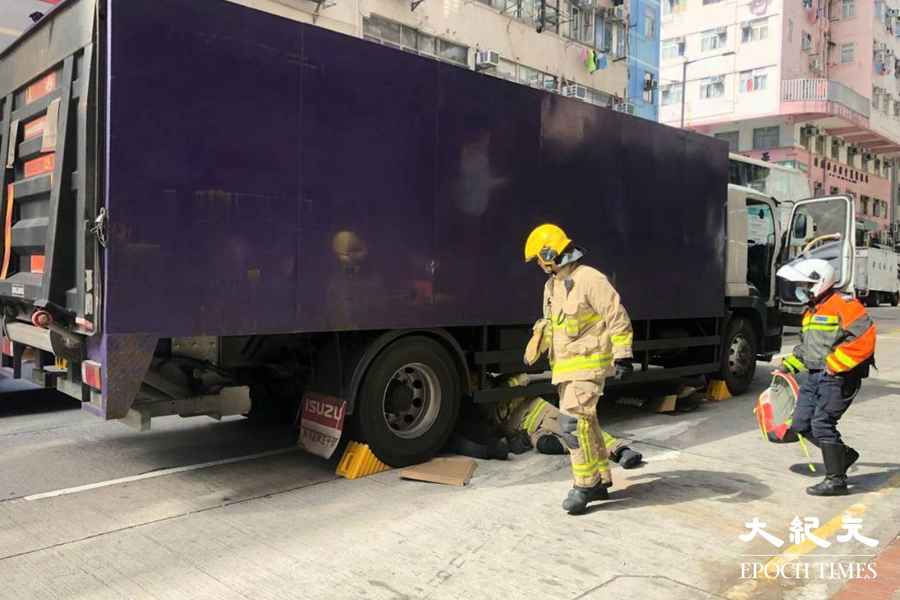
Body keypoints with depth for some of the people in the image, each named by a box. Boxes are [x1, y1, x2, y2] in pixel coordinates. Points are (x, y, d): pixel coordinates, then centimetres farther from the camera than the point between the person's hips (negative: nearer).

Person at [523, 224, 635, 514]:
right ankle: (600, 481, 26)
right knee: (584, 422, 14)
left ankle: (584, 485, -2)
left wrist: (622, 355, -18)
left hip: (589, 364, -9)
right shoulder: (552, 285, 13)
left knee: (572, 422, -14)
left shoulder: (590, 280, -15)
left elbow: (618, 318, -15)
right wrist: (536, 346, 16)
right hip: (565, 366, 9)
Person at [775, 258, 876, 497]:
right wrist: (789, 364, 15)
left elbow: (864, 339, -22)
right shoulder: (811, 312, 19)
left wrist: (834, 364, -21)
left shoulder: (844, 305, -12)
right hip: (815, 376, 9)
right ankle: (844, 454, 26)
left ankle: (836, 480, -1)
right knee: (801, 424, 7)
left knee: (822, 423, -11)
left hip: (839, 377, -9)